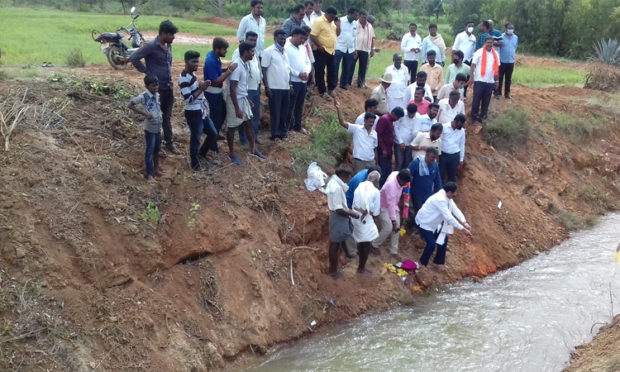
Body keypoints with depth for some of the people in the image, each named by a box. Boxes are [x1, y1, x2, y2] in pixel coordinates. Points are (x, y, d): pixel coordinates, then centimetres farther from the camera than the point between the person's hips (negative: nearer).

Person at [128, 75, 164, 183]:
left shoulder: (157, 95, 3)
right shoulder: (144, 96, -18)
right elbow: (130, 104, -20)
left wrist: (161, 117, 6)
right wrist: (144, 114, -26)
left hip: (158, 127, 7)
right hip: (150, 127, -7)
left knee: (157, 149, 19)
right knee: (149, 151, -1)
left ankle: (156, 169, 34)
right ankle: (149, 174, 6)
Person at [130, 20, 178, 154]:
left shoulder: (168, 46, 8)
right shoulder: (151, 46, -15)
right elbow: (133, 58, -16)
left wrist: (170, 82, 14)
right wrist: (147, 72, -13)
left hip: (169, 88, 7)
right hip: (157, 88, -7)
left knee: (167, 117, 16)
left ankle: (169, 143, 26)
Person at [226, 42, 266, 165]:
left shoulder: (245, 65, 4)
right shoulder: (237, 66, -24)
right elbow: (232, 89, -26)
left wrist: (247, 99, 21)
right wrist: (237, 109, -26)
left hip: (243, 99, 9)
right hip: (234, 100, -9)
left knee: (248, 124, 17)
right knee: (232, 127, 5)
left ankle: (253, 149, 30)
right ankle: (231, 154, 18)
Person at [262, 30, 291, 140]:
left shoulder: (285, 51, 13)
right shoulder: (269, 51, -7)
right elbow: (264, 70, -9)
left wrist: (290, 84, 13)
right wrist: (266, 87, -14)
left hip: (286, 87, 6)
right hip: (275, 88, -6)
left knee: (284, 111, 10)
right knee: (275, 111, 0)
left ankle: (282, 131, 20)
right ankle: (275, 133, 8)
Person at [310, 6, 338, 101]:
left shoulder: (332, 22, 12)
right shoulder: (319, 21, -15)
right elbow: (312, 36, -20)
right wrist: (320, 46, -25)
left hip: (331, 51, 8)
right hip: (321, 51, -8)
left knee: (332, 71, 14)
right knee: (320, 72, 0)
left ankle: (331, 89, 28)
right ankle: (322, 92, 5)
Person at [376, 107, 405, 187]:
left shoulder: (390, 120, 15)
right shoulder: (384, 119, -13)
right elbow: (378, 134, -18)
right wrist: (383, 149, -19)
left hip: (388, 150, 9)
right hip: (383, 151, -9)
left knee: (388, 171, 10)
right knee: (383, 171, -6)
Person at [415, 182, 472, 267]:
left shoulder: (448, 197, -4)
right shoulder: (440, 199, -34)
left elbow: (455, 209, -9)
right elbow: (449, 217, -35)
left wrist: (465, 223, -22)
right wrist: (463, 229, -33)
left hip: (433, 223, 10)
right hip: (424, 222, -10)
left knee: (444, 239, 13)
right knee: (431, 244, -18)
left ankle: (439, 261, 30)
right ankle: (422, 264, 2)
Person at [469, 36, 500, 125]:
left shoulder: (495, 54, 9)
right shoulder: (479, 52, -5)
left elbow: (496, 68, 14)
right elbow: (473, 65, -9)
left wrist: (497, 81, 13)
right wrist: (471, 77, -18)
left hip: (490, 82, 4)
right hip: (479, 81, -4)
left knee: (486, 101, 8)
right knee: (476, 100, -1)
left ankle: (483, 117, 18)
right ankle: (475, 118, 7)